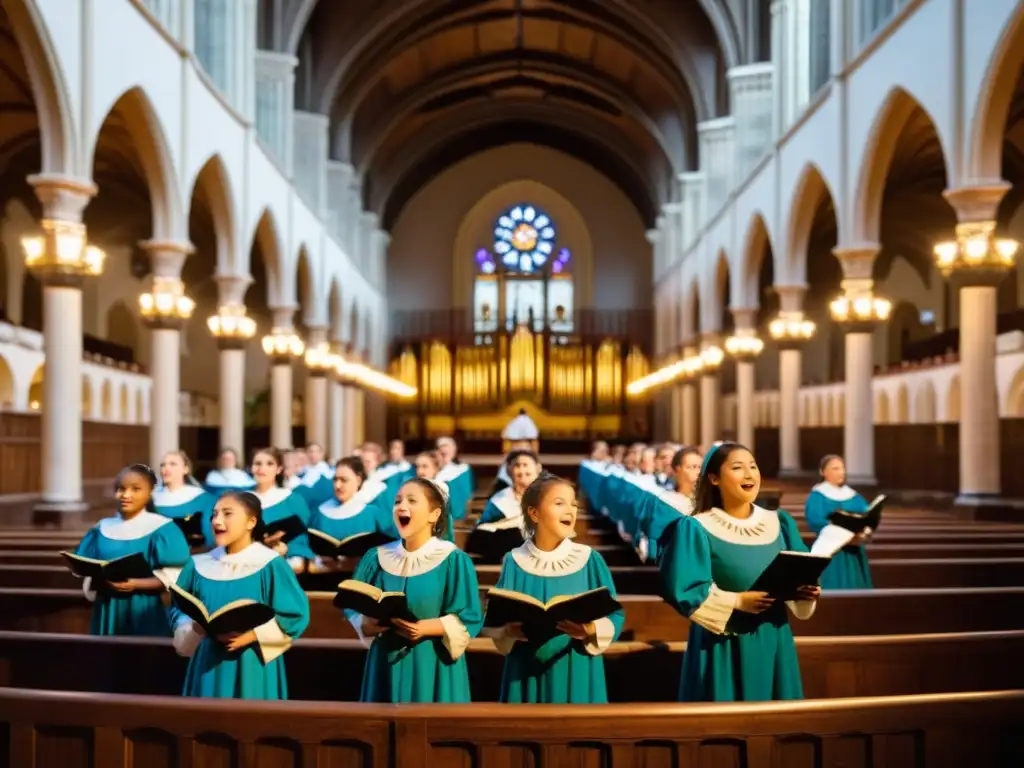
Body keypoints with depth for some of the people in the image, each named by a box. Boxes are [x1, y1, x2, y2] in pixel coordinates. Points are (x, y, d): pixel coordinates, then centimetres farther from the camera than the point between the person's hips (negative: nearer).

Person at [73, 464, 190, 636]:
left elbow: (173, 577, -9)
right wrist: (103, 584, -13)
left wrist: (135, 585, -22)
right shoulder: (102, 528, 8)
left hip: (144, 613, -3)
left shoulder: (162, 529, -4)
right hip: (107, 613, 4)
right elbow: (87, 574, 8)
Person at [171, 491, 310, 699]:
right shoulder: (199, 565, 6)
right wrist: (194, 627, -11)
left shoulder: (271, 565, -8)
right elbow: (179, 611, 11)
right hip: (209, 663, 4)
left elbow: (295, 615, -10)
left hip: (253, 665, -4)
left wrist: (251, 636, -18)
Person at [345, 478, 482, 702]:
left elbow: (468, 619, -9)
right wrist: (370, 625, -15)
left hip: (433, 665, -3)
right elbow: (354, 610, 7)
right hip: (386, 662, 3)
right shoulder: (377, 558, 5)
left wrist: (425, 628, -22)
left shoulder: (453, 561, -6)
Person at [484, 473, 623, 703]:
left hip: (578, 672, 0)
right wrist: (508, 630, -19)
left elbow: (614, 617, -2)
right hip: (526, 672, 0)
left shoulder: (590, 560, -3)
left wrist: (592, 630, -21)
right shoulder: (515, 562, -2)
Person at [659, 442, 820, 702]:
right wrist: (737, 602, -23)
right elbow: (684, 591, -14)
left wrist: (807, 592, -12)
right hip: (723, 645, -4)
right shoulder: (696, 529, -8)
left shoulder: (779, 523, 7)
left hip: (774, 642, 5)